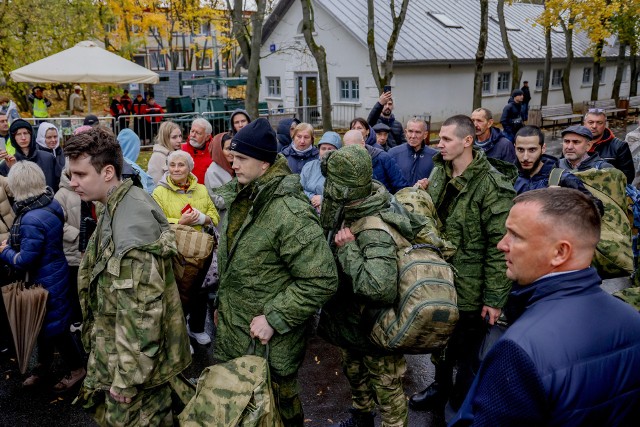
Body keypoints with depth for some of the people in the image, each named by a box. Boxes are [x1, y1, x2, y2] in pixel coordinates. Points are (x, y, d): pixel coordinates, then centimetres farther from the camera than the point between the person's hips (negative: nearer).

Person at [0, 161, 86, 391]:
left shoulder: (32, 220, -32)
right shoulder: (51, 202, -4)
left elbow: (25, 261, -24)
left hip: (46, 281, -9)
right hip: (51, 275, 9)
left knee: (55, 326, 10)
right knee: (44, 322, 23)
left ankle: (78, 368, 28)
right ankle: (43, 365, 42)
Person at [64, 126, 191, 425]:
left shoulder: (132, 221, -27)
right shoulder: (118, 206, 5)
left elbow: (141, 310, -28)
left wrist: (127, 379, -22)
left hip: (138, 357, -9)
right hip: (112, 348, 9)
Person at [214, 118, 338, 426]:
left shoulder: (291, 213, -26)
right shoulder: (240, 197, 4)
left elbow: (321, 281, -26)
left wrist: (274, 319, -24)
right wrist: (223, 303, 18)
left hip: (270, 343, -8)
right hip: (231, 332, 8)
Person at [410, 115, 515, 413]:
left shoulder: (492, 186, -20)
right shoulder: (438, 172, 3)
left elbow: (500, 246, -20)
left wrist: (494, 298, -18)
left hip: (470, 288, -6)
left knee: (467, 354, 12)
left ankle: (462, 406, 35)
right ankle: (441, 388, 47)